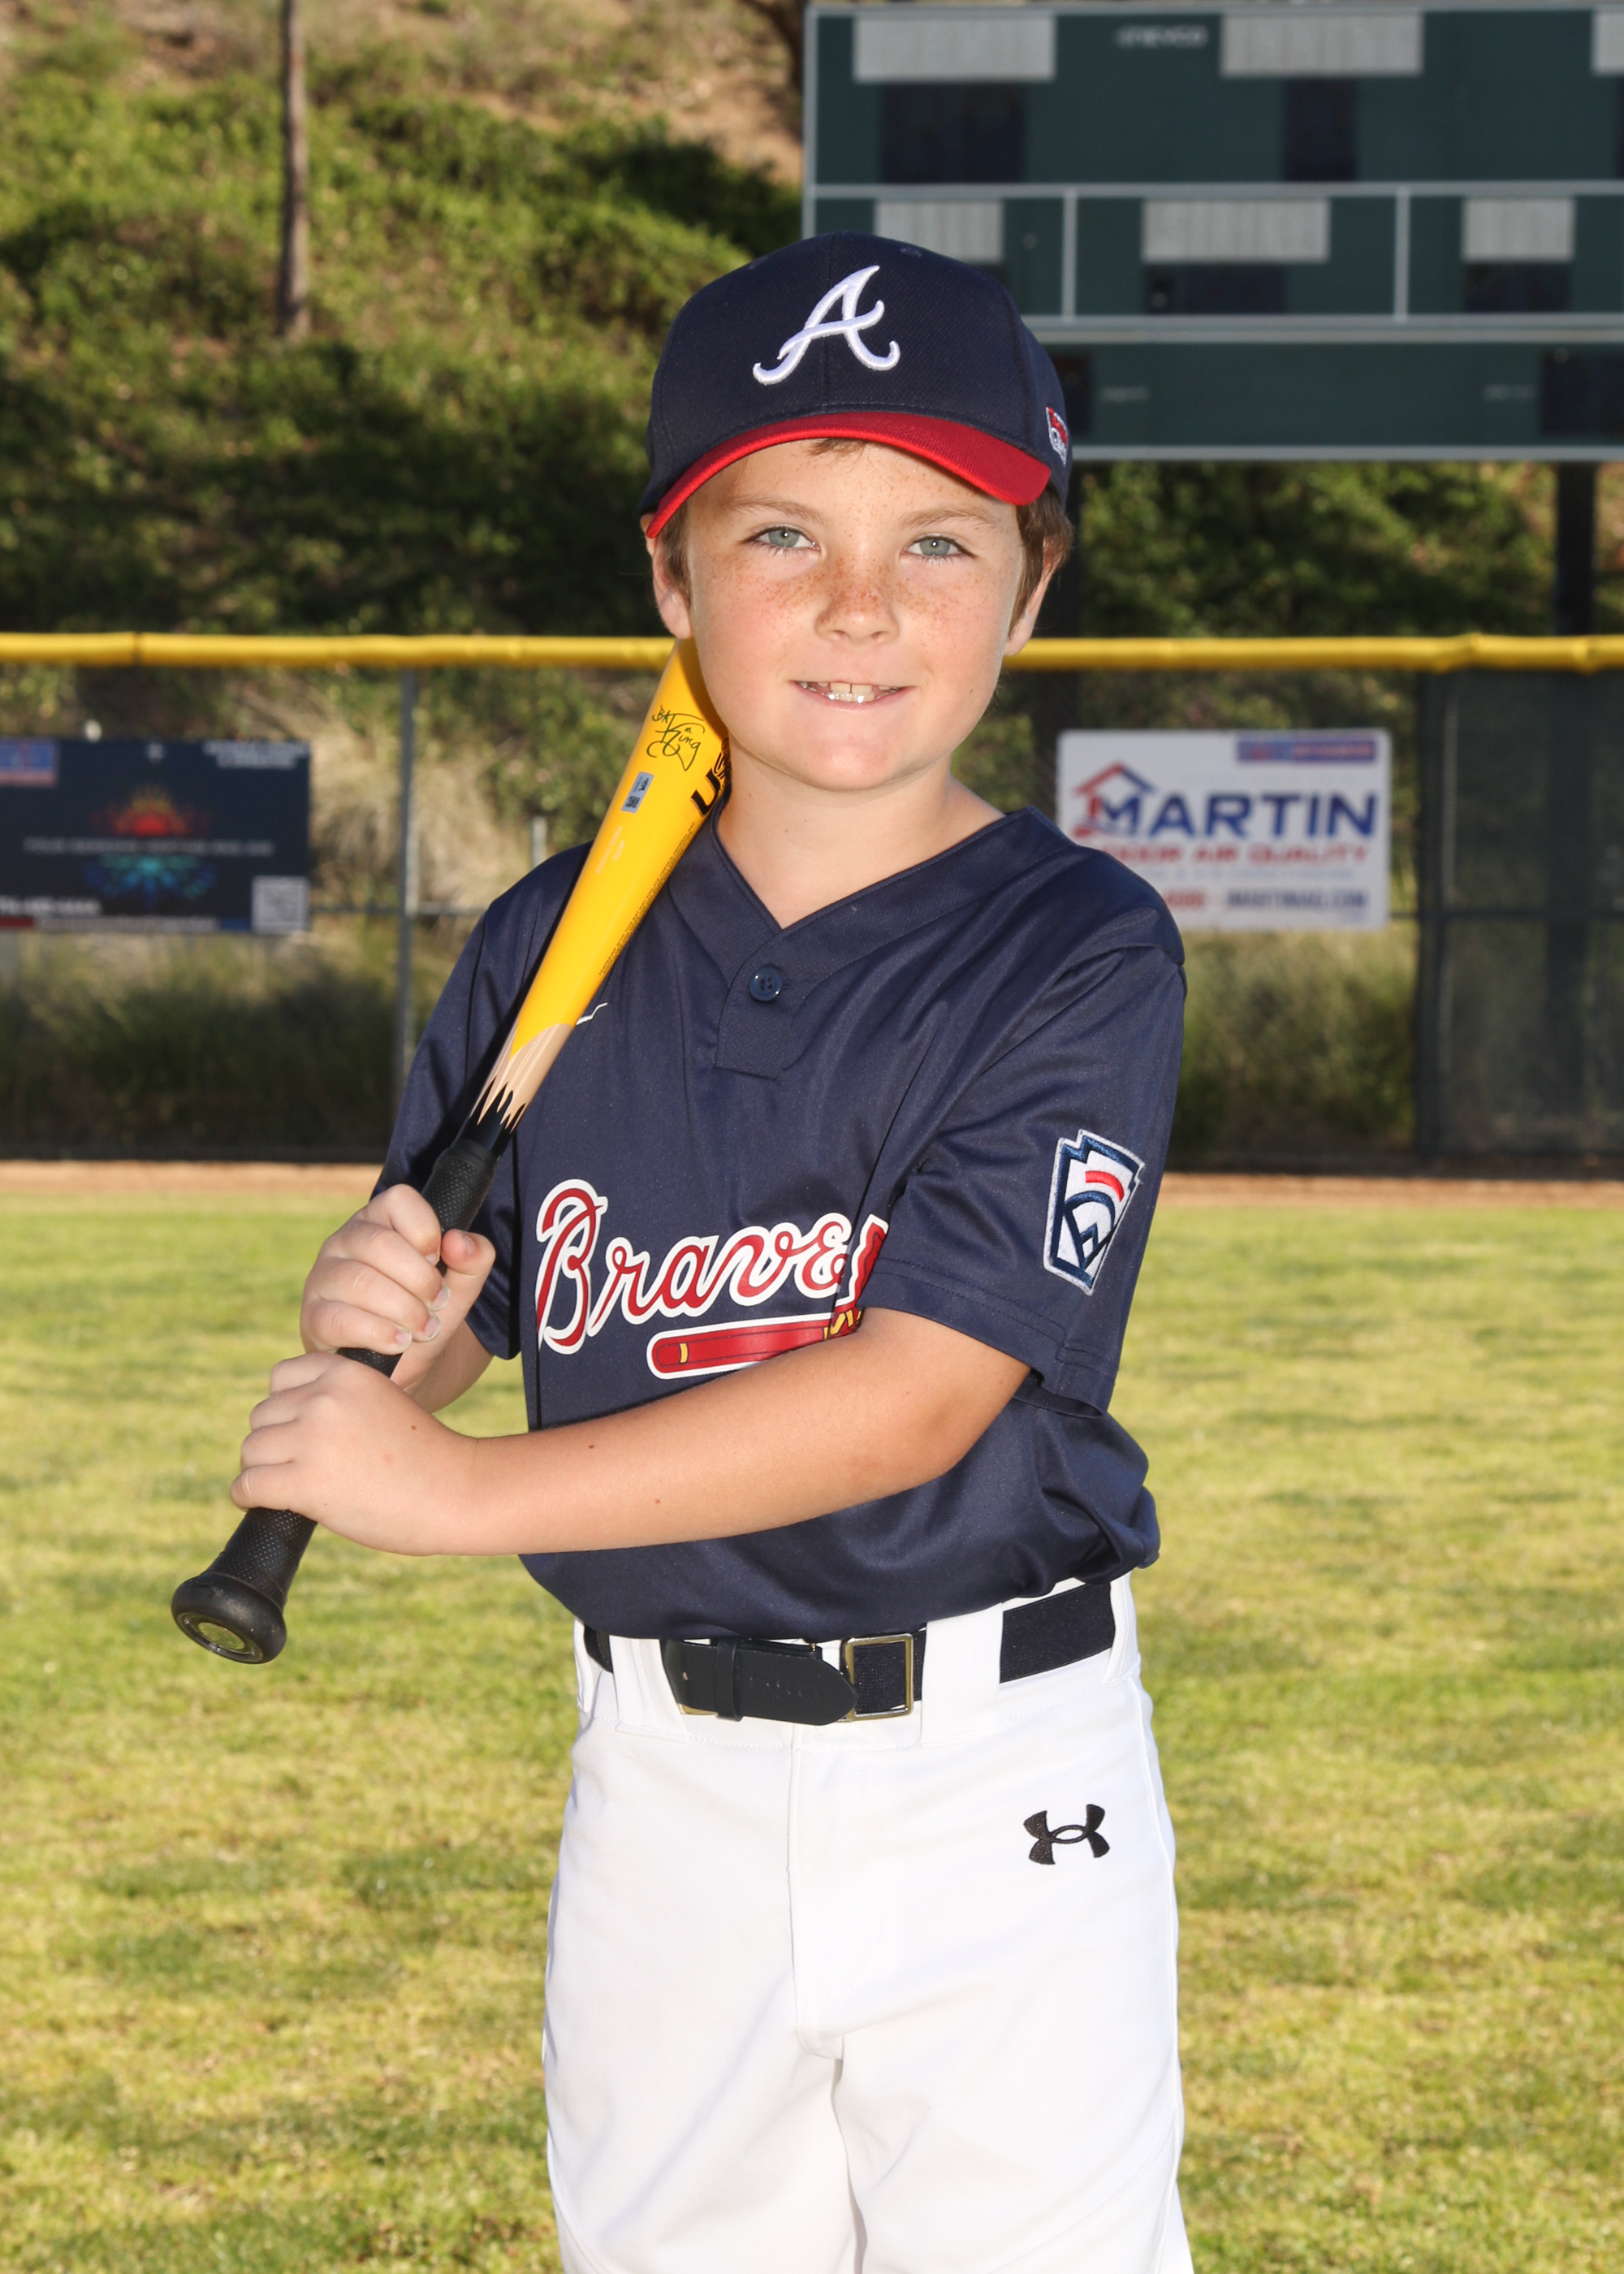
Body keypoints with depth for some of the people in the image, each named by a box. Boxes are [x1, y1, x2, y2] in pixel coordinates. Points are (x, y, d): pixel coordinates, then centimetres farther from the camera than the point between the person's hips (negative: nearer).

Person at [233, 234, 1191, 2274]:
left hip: (1001, 1795, -4)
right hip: (664, 1781, 4)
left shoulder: (1081, 955, -10)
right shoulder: (556, 947, 4)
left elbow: (917, 1394, -20)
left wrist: (462, 1491, -22)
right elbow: (407, 1368, 10)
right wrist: (390, 1319, -16)